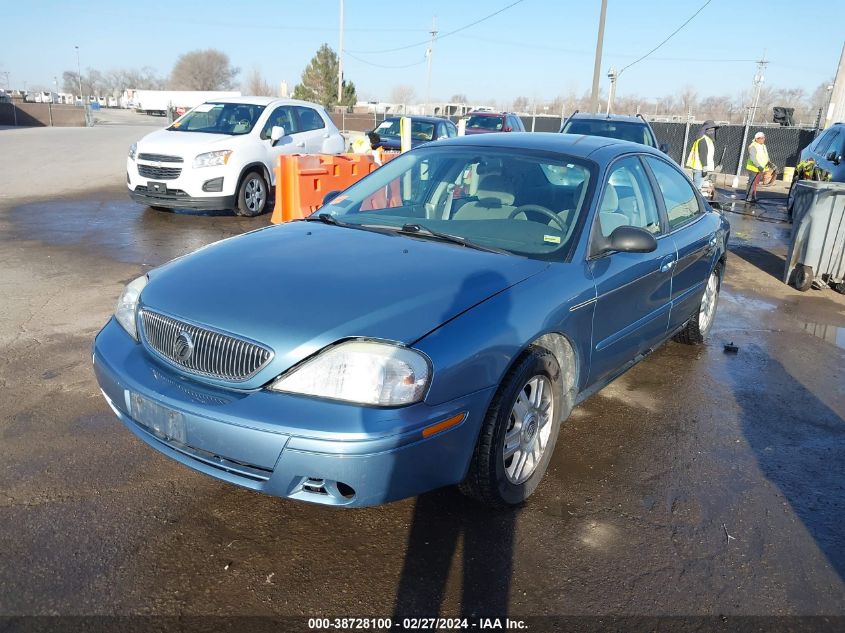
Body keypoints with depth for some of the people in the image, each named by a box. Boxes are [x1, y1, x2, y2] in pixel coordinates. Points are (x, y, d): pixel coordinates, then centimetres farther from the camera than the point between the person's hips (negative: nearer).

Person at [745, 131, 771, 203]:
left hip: (761, 169, 9)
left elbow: (766, 156, 21)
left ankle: (753, 197, 21)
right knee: (751, 183, -8)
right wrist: (758, 166, -33)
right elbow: (753, 158, -25)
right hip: (753, 168, -9)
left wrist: (768, 162, 2)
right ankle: (748, 198, -3)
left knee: (756, 183, 13)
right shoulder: (753, 147, -17)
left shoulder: (764, 146, 13)